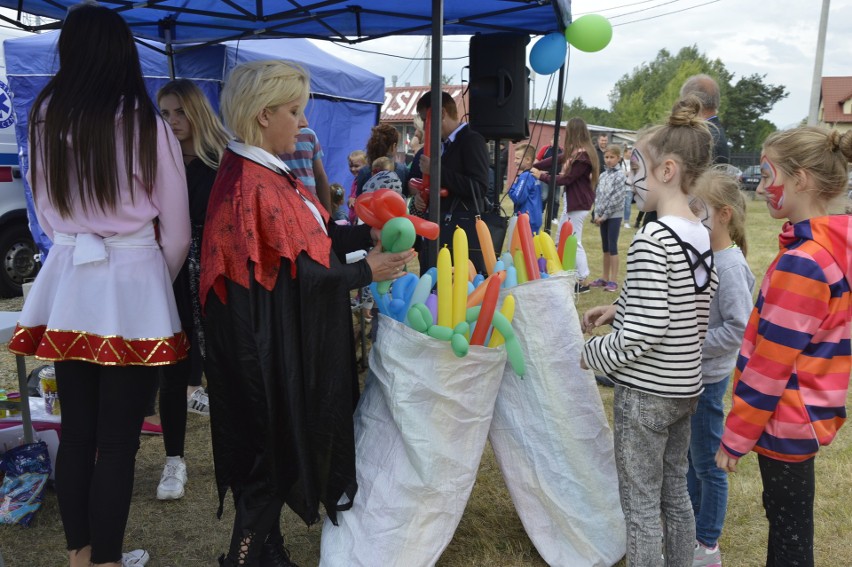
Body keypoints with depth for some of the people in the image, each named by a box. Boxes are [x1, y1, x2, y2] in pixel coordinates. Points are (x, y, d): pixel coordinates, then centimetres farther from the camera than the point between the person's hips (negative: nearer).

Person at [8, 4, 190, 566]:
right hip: (133, 290, -4)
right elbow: (176, 235, -3)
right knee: (117, 439, 6)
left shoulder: (44, 121, 2)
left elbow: (45, 213, 13)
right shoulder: (148, 127, -9)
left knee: (75, 430, 15)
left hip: (68, 287, 4)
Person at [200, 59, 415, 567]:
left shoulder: (266, 174, 10)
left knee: (277, 447, 19)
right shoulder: (252, 184, -21)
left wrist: (369, 233, -1)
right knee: (275, 447, 4)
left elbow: (315, 235, 10)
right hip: (270, 348, -10)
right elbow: (295, 271, -21)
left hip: (284, 341, 10)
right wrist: (366, 272, -13)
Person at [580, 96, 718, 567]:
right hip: (685, 387, 8)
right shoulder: (703, 236, 3)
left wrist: (590, 354, -8)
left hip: (645, 392, -8)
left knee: (641, 505, 7)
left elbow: (642, 334, -24)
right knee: (675, 493, 22)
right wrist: (621, 311, 9)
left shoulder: (652, 239, -22)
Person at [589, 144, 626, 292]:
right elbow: (598, 195, 11)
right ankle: (604, 277, 19)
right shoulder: (603, 175, 12)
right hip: (602, 216, 6)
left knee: (612, 247, -5)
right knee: (605, 247, 12)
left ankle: (613, 280, -1)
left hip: (613, 216, -6)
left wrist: (605, 215, -14)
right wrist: (596, 213, -1)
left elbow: (617, 198, -15)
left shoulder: (620, 175, -9)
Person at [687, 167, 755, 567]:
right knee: (690, 458, 22)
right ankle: (691, 527, 40)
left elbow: (739, 328, -25)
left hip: (707, 379, -8)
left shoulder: (729, 267, -22)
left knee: (707, 465, 9)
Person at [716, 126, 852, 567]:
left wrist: (735, 437, -14)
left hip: (784, 420, -8)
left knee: (789, 530, 8)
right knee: (787, 519, 22)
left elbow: (771, 365, -22)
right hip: (804, 412, 8)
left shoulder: (802, 262, -25)